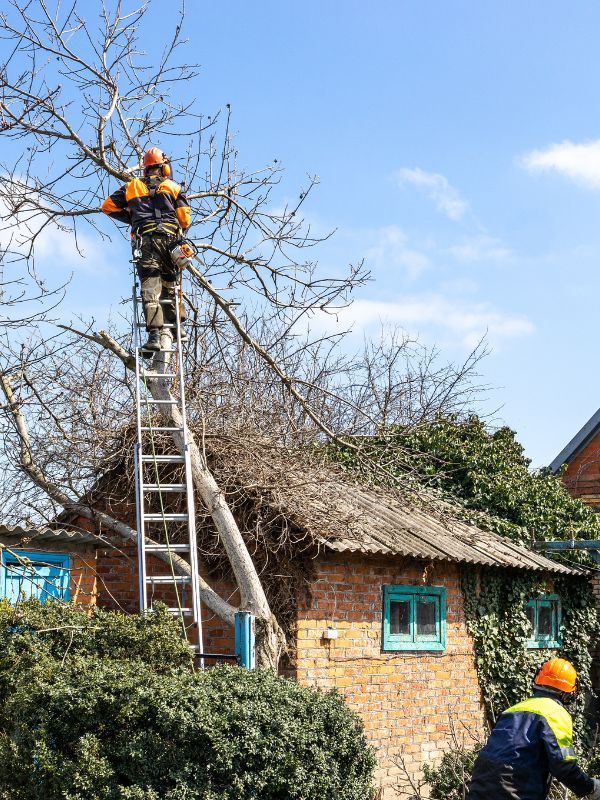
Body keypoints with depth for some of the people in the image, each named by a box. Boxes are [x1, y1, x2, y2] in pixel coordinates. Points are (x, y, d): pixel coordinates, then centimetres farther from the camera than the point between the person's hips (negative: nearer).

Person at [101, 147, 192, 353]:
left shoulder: (132, 186, 19)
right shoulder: (173, 187, 15)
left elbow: (108, 206, 18)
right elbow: (184, 218, 7)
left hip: (145, 238, -1)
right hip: (170, 238, 1)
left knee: (151, 287, -11)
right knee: (169, 284, 18)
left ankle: (154, 335, -23)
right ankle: (170, 327, 13)